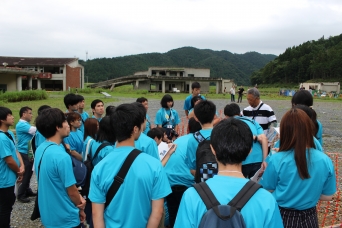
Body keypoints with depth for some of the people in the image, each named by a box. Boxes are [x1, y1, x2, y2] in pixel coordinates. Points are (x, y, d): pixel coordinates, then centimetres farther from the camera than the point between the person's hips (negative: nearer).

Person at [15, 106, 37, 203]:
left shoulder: (26, 124, 15)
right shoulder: (21, 125, -17)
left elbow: (32, 133, 16)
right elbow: (35, 130, -29)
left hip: (29, 153, 9)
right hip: (24, 153, -9)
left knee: (28, 173, 16)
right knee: (25, 174, -3)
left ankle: (27, 191, 28)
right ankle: (21, 195, 7)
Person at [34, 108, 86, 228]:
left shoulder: (40, 149, -1)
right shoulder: (61, 156, -29)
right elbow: (71, 191, -20)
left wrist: (78, 198, -1)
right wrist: (80, 209, -1)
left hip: (48, 214, 8)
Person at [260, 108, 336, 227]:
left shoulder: (277, 160, -22)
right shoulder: (325, 161, -14)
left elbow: (267, 191, -9)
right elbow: (327, 196, -3)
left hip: (281, 217, -2)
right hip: (309, 218, 2)